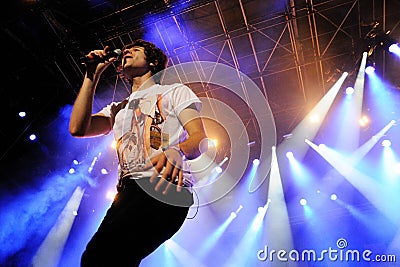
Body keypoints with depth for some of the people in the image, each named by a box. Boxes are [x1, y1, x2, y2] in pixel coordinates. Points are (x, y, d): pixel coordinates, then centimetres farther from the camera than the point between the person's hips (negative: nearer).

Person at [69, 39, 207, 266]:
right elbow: (77, 128, 13)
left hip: (164, 188, -6)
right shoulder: (118, 108, 30)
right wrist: (92, 76, 17)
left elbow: (200, 138, 1)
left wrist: (177, 151, -25)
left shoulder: (175, 91, 16)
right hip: (126, 193, 6)